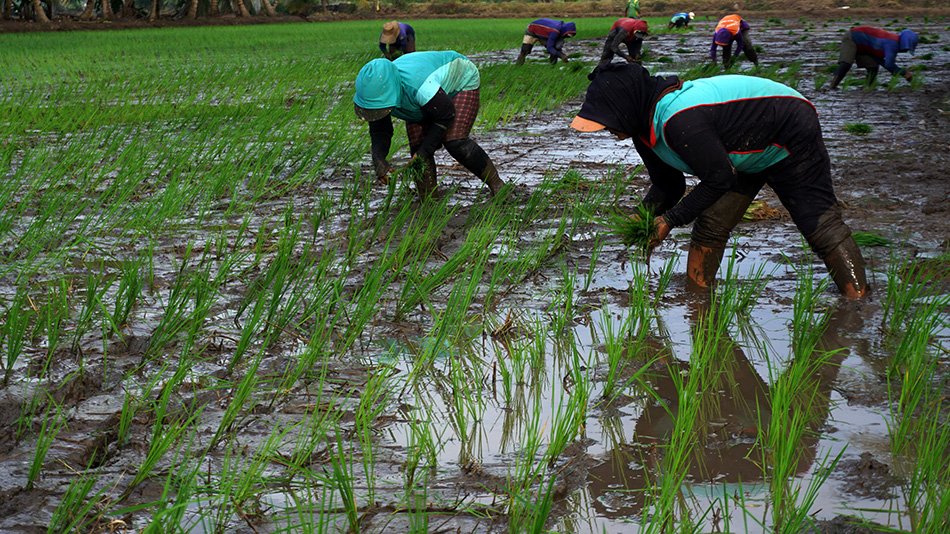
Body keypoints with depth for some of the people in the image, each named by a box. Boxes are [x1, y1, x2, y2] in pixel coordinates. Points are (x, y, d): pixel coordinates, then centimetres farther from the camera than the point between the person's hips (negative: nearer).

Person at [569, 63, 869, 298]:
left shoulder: (679, 121, -40)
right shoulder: (644, 128, -8)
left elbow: (720, 179, -30)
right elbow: (667, 186, 3)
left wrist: (670, 220, -24)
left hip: (790, 140, -9)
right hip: (747, 149, 9)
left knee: (819, 226, -7)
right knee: (709, 226, 0)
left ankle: (859, 301, 0)